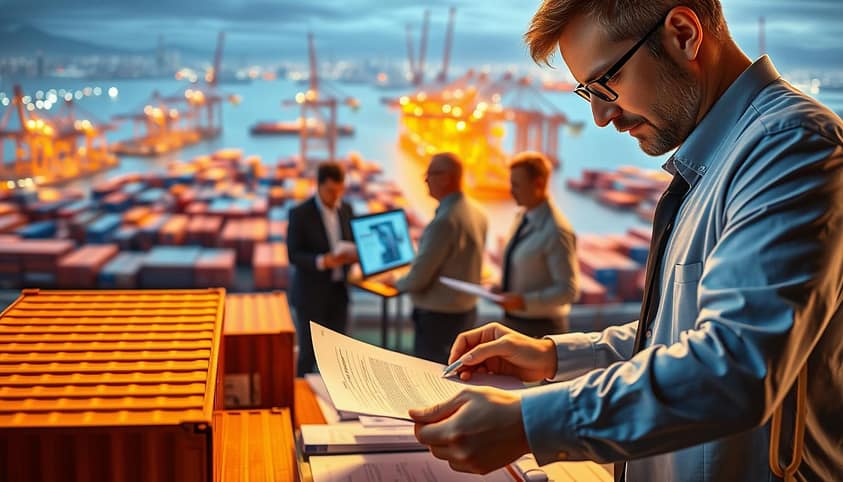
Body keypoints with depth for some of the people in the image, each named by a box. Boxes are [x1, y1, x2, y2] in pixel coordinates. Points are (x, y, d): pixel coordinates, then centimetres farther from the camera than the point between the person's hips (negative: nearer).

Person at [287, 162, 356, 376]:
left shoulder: (346, 209, 6)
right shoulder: (300, 214, -11)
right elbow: (293, 255, -12)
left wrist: (353, 255, -9)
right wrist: (323, 261, -27)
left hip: (338, 292, 5)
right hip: (311, 294, -5)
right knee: (309, 351, 2)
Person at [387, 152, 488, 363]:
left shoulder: (444, 221, -24)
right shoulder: (478, 215, 3)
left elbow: (417, 279, -21)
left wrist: (397, 282, 1)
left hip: (438, 316, -9)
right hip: (468, 312, 9)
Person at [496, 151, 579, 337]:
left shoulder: (556, 231, -20)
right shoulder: (522, 218, 6)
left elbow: (568, 290, -21)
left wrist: (524, 301, -27)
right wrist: (499, 285, 1)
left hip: (539, 328, -8)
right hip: (512, 321, 8)